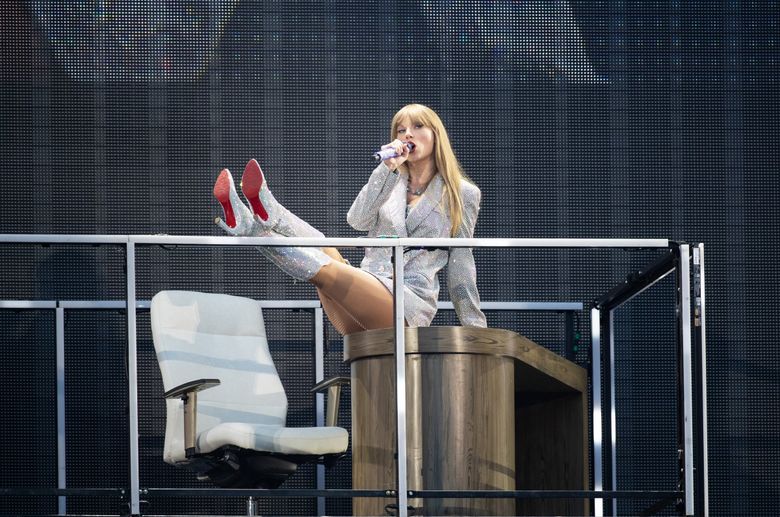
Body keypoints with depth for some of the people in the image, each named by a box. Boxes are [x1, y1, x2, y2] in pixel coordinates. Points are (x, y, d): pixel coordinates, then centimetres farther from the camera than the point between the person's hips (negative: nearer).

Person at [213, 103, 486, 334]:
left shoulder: (462, 195, 12)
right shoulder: (389, 184, 23)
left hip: (411, 304, -5)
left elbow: (460, 265, 12)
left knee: (326, 269, -30)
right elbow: (357, 220, 1)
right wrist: (388, 168, -7)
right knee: (325, 250, -24)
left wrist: (475, 327, 8)